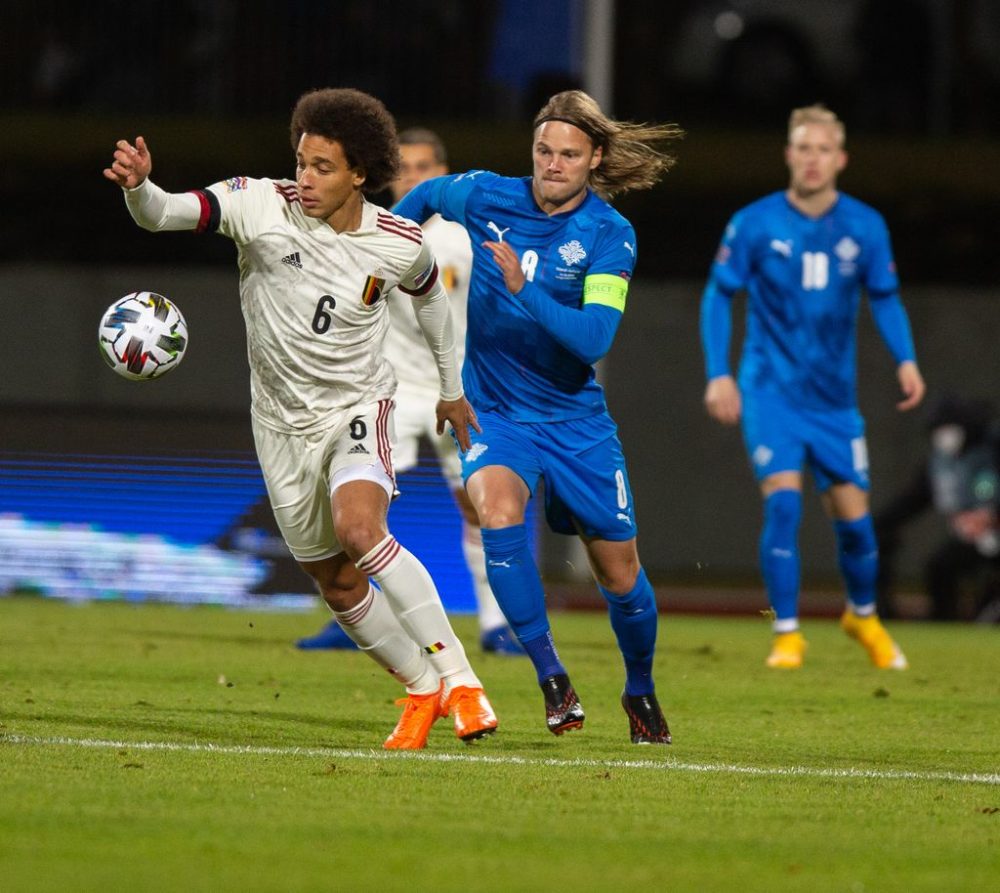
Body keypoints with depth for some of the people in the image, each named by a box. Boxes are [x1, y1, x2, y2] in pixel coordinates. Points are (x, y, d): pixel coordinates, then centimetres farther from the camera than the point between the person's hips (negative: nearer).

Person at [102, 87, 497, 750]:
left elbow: (429, 293, 12)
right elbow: (167, 213, -28)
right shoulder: (263, 206, -16)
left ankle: (457, 676, -21)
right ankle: (422, 689, 30)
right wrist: (139, 187, -52)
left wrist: (452, 387, 23)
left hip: (359, 408, -2)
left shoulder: (398, 244, -11)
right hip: (284, 421, 2)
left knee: (359, 528, -29)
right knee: (338, 583, 9)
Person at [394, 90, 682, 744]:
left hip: (575, 418, 0)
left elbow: (593, 340, -26)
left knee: (619, 571, 6)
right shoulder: (485, 197, -8)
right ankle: (551, 675, -22)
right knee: (498, 508, -31)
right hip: (495, 413, 0)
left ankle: (641, 691, 35)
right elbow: (424, 196, 16)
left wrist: (525, 291, -34)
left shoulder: (610, 235, -14)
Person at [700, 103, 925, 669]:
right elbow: (719, 295, 2)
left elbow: (885, 297, 10)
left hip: (835, 397, 2)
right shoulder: (755, 225, -8)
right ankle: (787, 634, -8)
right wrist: (719, 373, -6)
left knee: (852, 514, 2)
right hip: (771, 388, -2)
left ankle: (864, 615, 31)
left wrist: (906, 359, -5)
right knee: (784, 500, -18)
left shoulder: (866, 227, -2)